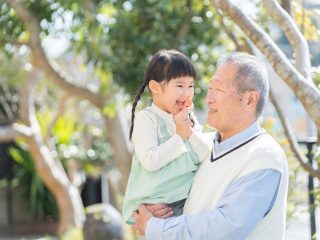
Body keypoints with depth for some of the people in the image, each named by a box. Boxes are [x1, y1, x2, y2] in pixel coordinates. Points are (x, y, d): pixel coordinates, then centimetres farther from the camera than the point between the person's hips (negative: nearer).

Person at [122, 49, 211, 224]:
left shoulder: (190, 120, 13)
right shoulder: (146, 119, -6)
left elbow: (207, 157, 5)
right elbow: (150, 161, -18)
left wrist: (190, 132, -6)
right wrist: (179, 136, -11)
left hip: (185, 202, 6)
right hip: (153, 204, -6)